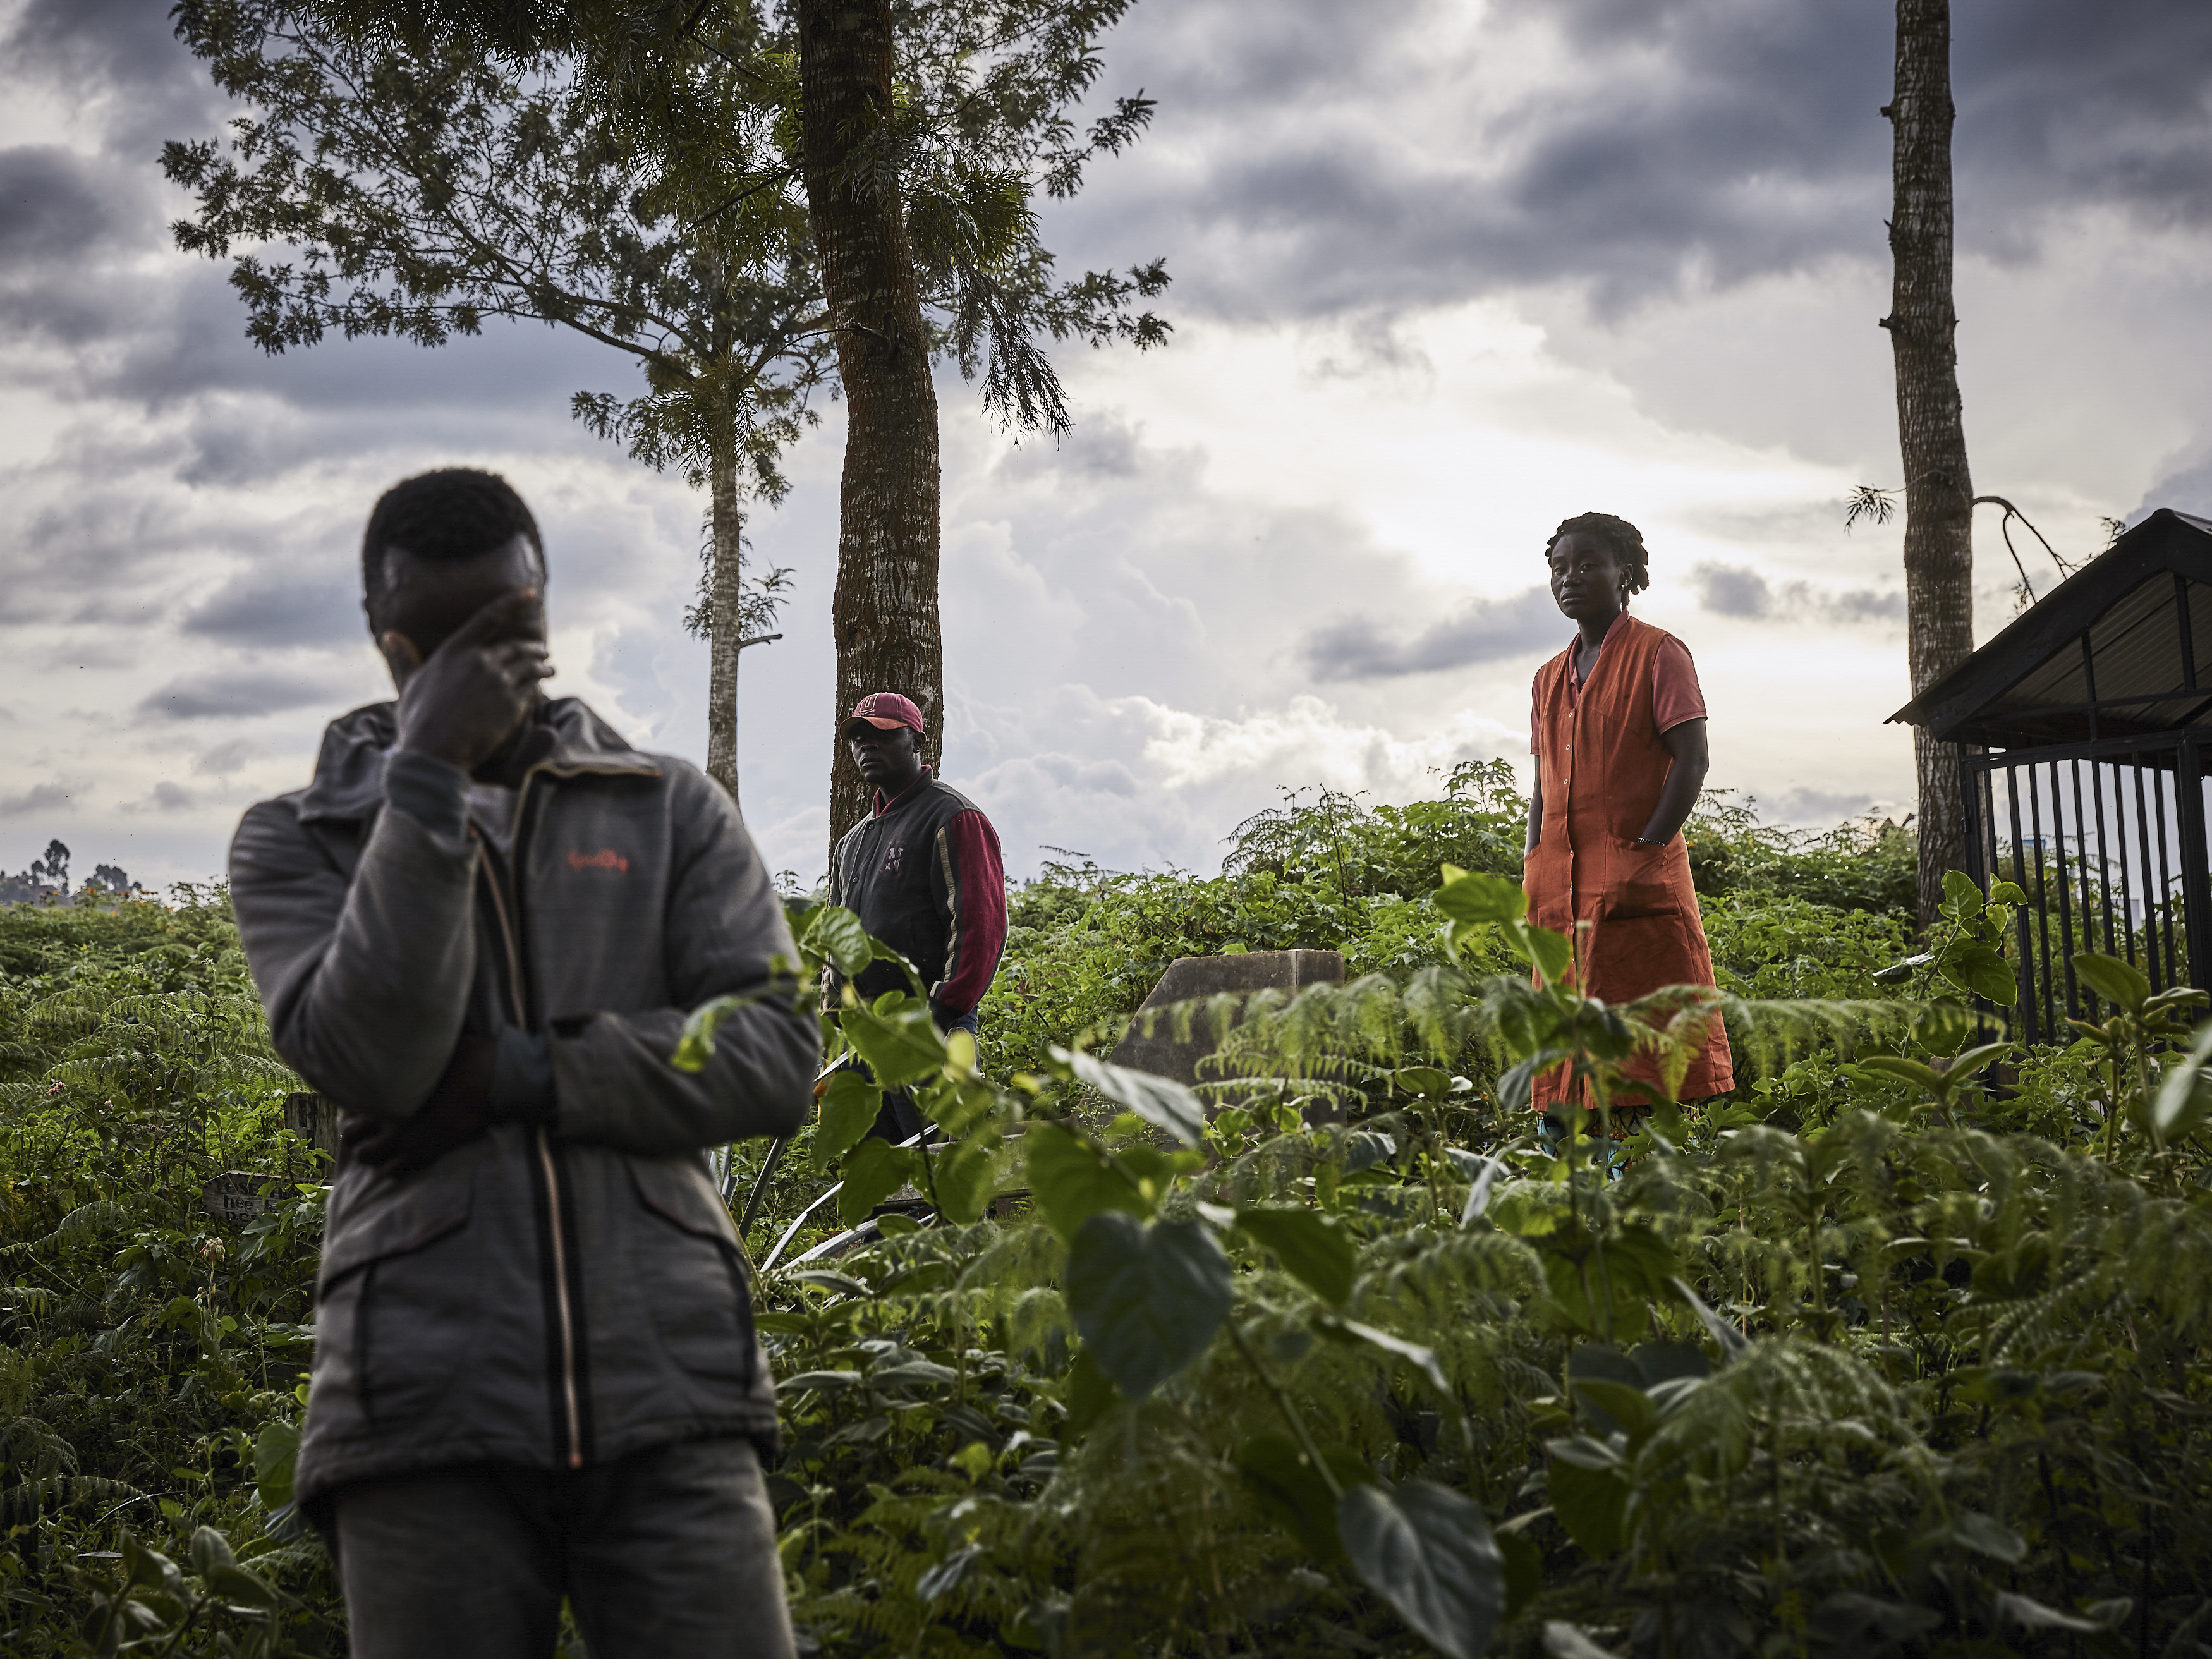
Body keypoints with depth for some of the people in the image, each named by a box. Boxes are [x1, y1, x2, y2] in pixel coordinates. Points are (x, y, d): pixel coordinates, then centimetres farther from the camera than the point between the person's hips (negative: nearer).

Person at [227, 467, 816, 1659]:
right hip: (427, 1413, 0)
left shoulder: (672, 812, 13)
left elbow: (775, 1060, 1)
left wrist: (514, 1074, -8)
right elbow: (367, 1062, -8)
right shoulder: (296, 841, 11)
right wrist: (428, 770, -9)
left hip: (667, 1392, 1)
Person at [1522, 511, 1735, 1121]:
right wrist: (1535, 876, 7)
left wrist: (1644, 852, -16)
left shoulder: (1657, 653, 1)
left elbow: (1691, 761, -7)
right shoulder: (1550, 678, 20)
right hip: (1563, 890, 6)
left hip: (1637, 883, -6)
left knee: (1643, 1046, -9)